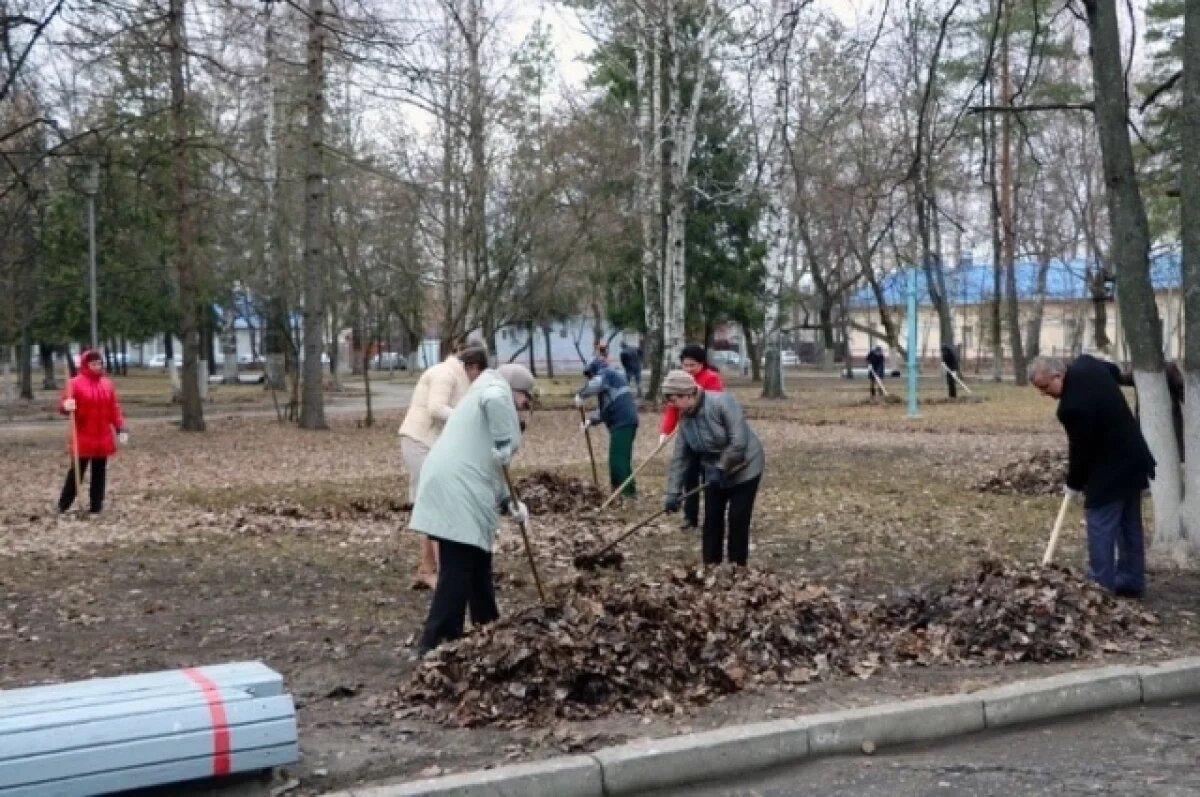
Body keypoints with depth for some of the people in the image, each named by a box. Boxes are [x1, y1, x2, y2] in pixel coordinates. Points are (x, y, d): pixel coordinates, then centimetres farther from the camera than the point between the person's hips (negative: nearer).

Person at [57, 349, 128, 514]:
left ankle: (96, 507, 14)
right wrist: (66, 406, -35)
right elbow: (63, 404, -11)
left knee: (99, 473, 7)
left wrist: (121, 429, 2)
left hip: (103, 437, 4)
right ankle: (63, 506, 12)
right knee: (77, 472, 0)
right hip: (83, 437, -4)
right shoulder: (76, 383, -6)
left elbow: (114, 408, 9)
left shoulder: (107, 384, 8)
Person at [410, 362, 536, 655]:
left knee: (478, 564, 22)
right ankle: (434, 646, -6)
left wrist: (507, 502, 17)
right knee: (457, 572, -8)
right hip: (457, 491, -10)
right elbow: (495, 401, -28)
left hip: (457, 488, 10)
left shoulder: (481, 397, 31)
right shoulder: (496, 389, 2)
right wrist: (505, 445, -17)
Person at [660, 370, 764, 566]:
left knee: (738, 520, -4)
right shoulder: (685, 419, -6)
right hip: (714, 474, 6)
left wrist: (723, 468, -24)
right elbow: (680, 459, -2)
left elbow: (739, 441, -30)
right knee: (712, 520, 5)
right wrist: (673, 493, -8)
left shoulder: (721, 402, -27)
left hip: (744, 469, -6)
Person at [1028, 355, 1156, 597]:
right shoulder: (1086, 364, -2)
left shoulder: (1073, 405, -29)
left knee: (1100, 527, -4)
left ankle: (1102, 588, -3)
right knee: (1129, 524, 16)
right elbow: (1114, 370, 21)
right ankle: (1131, 582, 24)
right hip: (1132, 458, 10)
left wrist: (1074, 484, -2)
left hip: (1110, 470, -10)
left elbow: (1080, 448, -18)